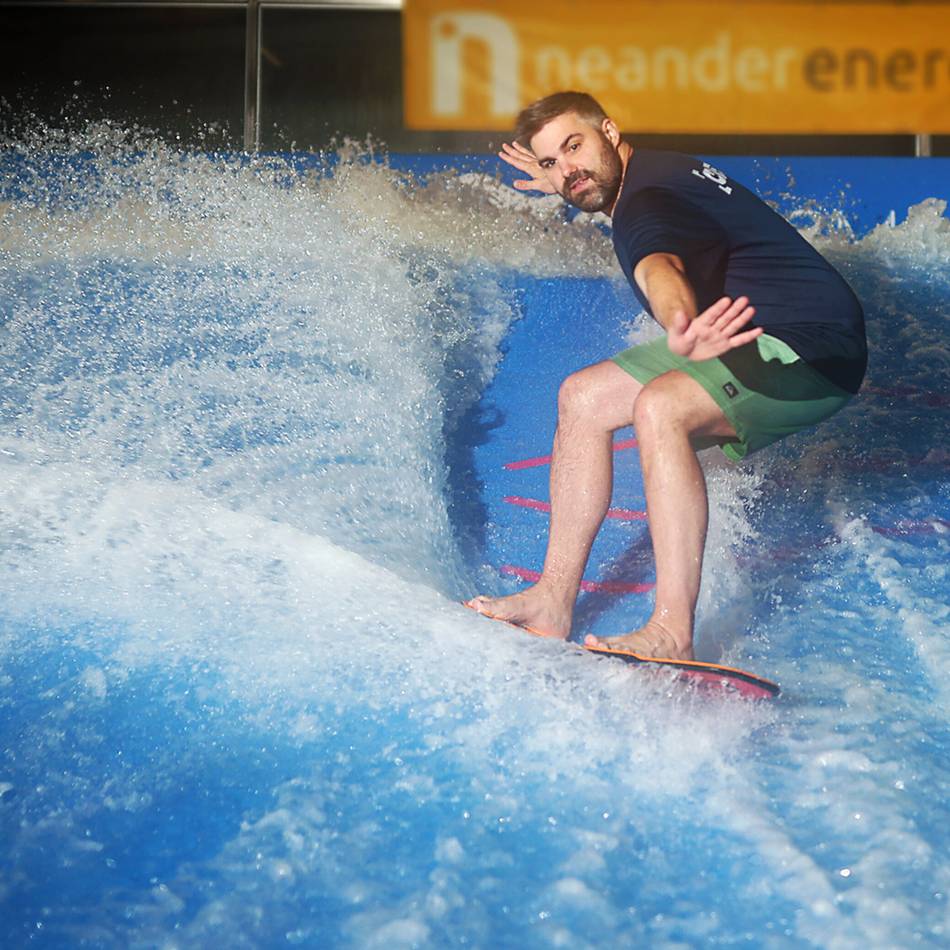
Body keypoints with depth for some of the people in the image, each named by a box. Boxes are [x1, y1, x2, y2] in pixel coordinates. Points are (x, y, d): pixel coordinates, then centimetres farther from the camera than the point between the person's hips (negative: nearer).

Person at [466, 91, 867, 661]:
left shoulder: (645, 202, -20)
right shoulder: (650, 170, 10)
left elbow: (660, 269, -44)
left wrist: (679, 328, -64)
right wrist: (567, 189, 50)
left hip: (811, 344, -11)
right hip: (762, 341, 11)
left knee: (659, 405, -36)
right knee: (584, 398, 7)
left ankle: (673, 635, -39)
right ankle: (555, 600, 3)